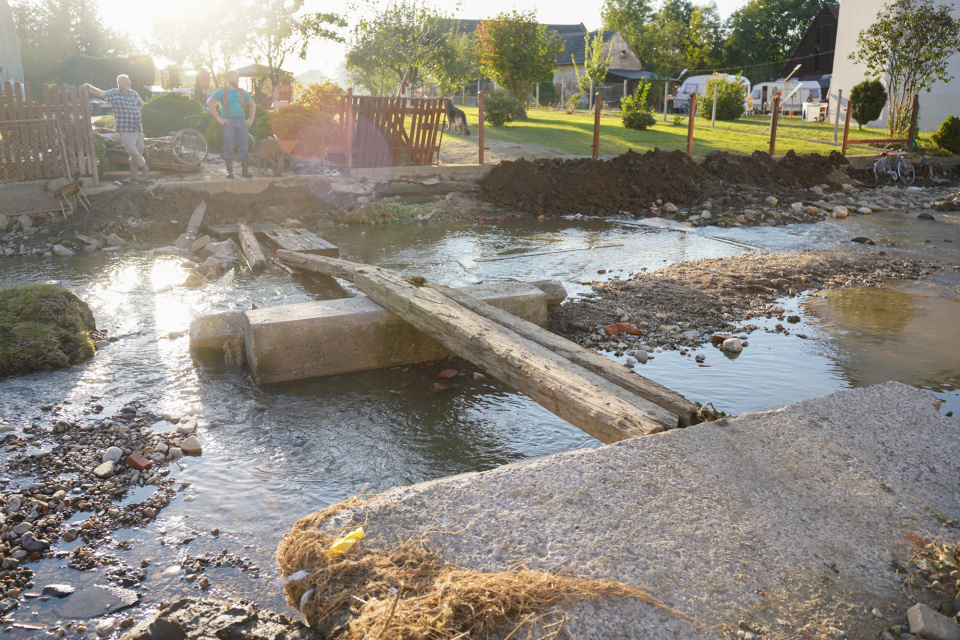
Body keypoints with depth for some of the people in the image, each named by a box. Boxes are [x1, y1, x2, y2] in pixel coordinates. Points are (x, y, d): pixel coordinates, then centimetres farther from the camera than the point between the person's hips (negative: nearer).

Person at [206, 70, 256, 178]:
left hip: (242, 122, 4)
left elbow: (252, 104, 24)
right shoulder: (222, 91, 3)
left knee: (244, 146, 0)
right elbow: (209, 103, -3)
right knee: (229, 146, -3)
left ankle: (245, 170, 7)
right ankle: (229, 170, 3)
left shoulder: (242, 92, 16)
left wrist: (251, 119, 12)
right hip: (228, 122, -4)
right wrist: (218, 118, -9)